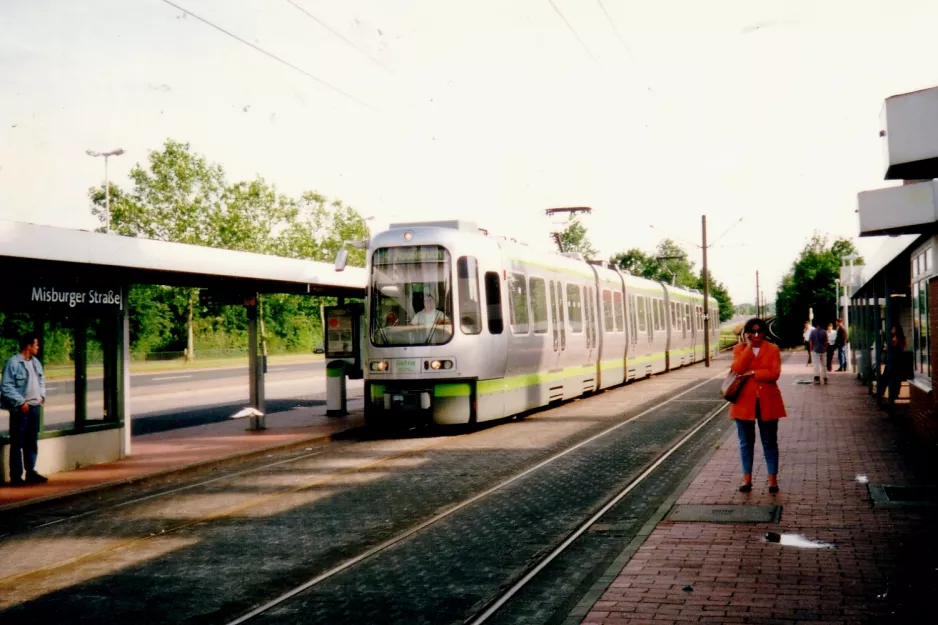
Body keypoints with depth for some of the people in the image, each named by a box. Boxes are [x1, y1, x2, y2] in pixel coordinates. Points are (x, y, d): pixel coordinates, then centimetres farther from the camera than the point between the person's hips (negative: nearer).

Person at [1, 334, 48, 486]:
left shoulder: (35, 362, 10)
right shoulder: (13, 363, -14)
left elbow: (41, 380, 24)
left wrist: (42, 395, 9)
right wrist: (21, 402, -17)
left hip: (34, 406, 7)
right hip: (20, 409, -7)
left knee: (32, 442, 14)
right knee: (17, 443, 0)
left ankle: (30, 472, 24)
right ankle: (16, 477, 5)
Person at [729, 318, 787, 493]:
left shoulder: (772, 349, 1)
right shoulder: (739, 349, 4)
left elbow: (774, 373, -12)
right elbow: (737, 369, -16)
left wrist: (752, 373, -15)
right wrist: (749, 346, -14)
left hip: (767, 402, -1)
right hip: (745, 401, 1)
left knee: (770, 442, 7)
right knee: (746, 442, 9)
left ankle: (772, 479, 13)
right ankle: (746, 478, 18)